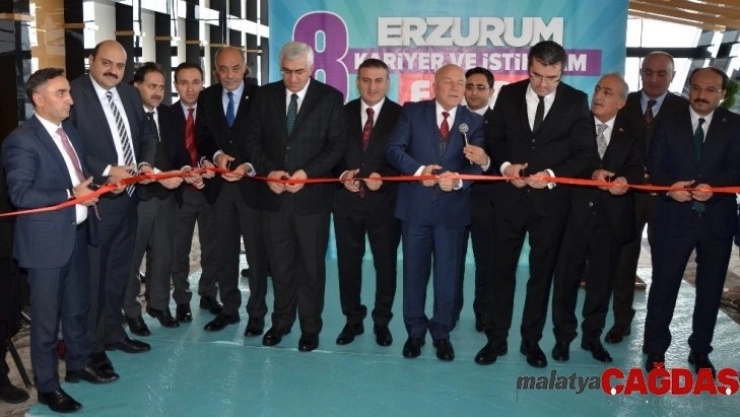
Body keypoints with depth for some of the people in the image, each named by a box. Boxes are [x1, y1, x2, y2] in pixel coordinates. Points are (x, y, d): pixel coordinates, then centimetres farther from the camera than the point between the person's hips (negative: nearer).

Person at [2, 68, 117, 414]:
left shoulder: (70, 131, 11)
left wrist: (91, 188, 2)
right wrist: (71, 195, -23)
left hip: (78, 233, 8)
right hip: (47, 240, -7)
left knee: (78, 307, 20)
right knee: (46, 316, 6)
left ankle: (79, 364, 37)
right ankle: (47, 385, 20)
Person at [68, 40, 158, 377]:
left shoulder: (130, 94, 10)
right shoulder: (73, 94, -12)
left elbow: (147, 133, 14)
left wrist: (146, 163, -5)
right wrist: (106, 171, -22)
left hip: (127, 196, 7)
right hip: (95, 199, -7)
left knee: (119, 270, 18)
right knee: (92, 274, 3)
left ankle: (113, 332, 33)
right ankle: (91, 345, 16)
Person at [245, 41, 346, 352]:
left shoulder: (330, 98, -2)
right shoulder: (265, 95, 7)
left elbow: (337, 144, -6)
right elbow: (253, 139, 6)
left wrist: (307, 173, -16)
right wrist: (268, 171, -10)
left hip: (312, 194, -2)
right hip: (274, 193, 3)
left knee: (311, 265, 7)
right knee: (279, 263, 12)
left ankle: (310, 327, 20)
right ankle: (281, 321, 27)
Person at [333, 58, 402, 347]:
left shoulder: (400, 115, -2)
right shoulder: (343, 113, 6)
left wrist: (383, 178, -21)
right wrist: (343, 175, -13)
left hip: (384, 201, -2)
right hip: (347, 200, 2)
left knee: (385, 263, 9)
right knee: (348, 263, 10)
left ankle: (382, 321, 27)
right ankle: (353, 319, 28)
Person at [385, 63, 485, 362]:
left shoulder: (474, 122, 5)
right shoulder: (412, 112, 2)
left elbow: (477, 164, -4)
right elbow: (393, 149, -6)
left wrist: (458, 180, -24)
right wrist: (419, 170, -22)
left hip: (452, 208, 1)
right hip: (415, 205, 0)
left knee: (448, 273, 8)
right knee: (414, 270, 9)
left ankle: (442, 333, 24)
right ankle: (415, 331, 25)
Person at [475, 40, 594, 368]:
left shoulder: (576, 101, 0)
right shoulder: (508, 95, 3)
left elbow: (585, 152, -3)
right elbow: (493, 140, 6)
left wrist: (553, 175, -18)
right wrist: (505, 166, -14)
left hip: (551, 199, 0)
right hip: (510, 196, 1)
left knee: (541, 271, 10)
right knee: (502, 269, 6)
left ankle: (532, 340, 24)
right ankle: (496, 339, 18)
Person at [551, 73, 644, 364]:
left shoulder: (633, 133, 8)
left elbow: (637, 168, -5)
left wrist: (625, 180, -27)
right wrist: (591, 173, -23)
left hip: (612, 217, 2)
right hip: (575, 212, -1)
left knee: (602, 280, 10)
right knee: (566, 277, 3)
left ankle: (592, 336, 26)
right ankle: (564, 336, 18)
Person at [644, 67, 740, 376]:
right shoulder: (669, 123, 5)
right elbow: (654, 164, -1)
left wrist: (714, 186, -25)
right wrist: (669, 186, -20)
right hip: (675, 216, -1)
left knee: (710, 287, 11)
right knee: (663, 284, 3)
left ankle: (700, 352, 27)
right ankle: (656, 349, 17)